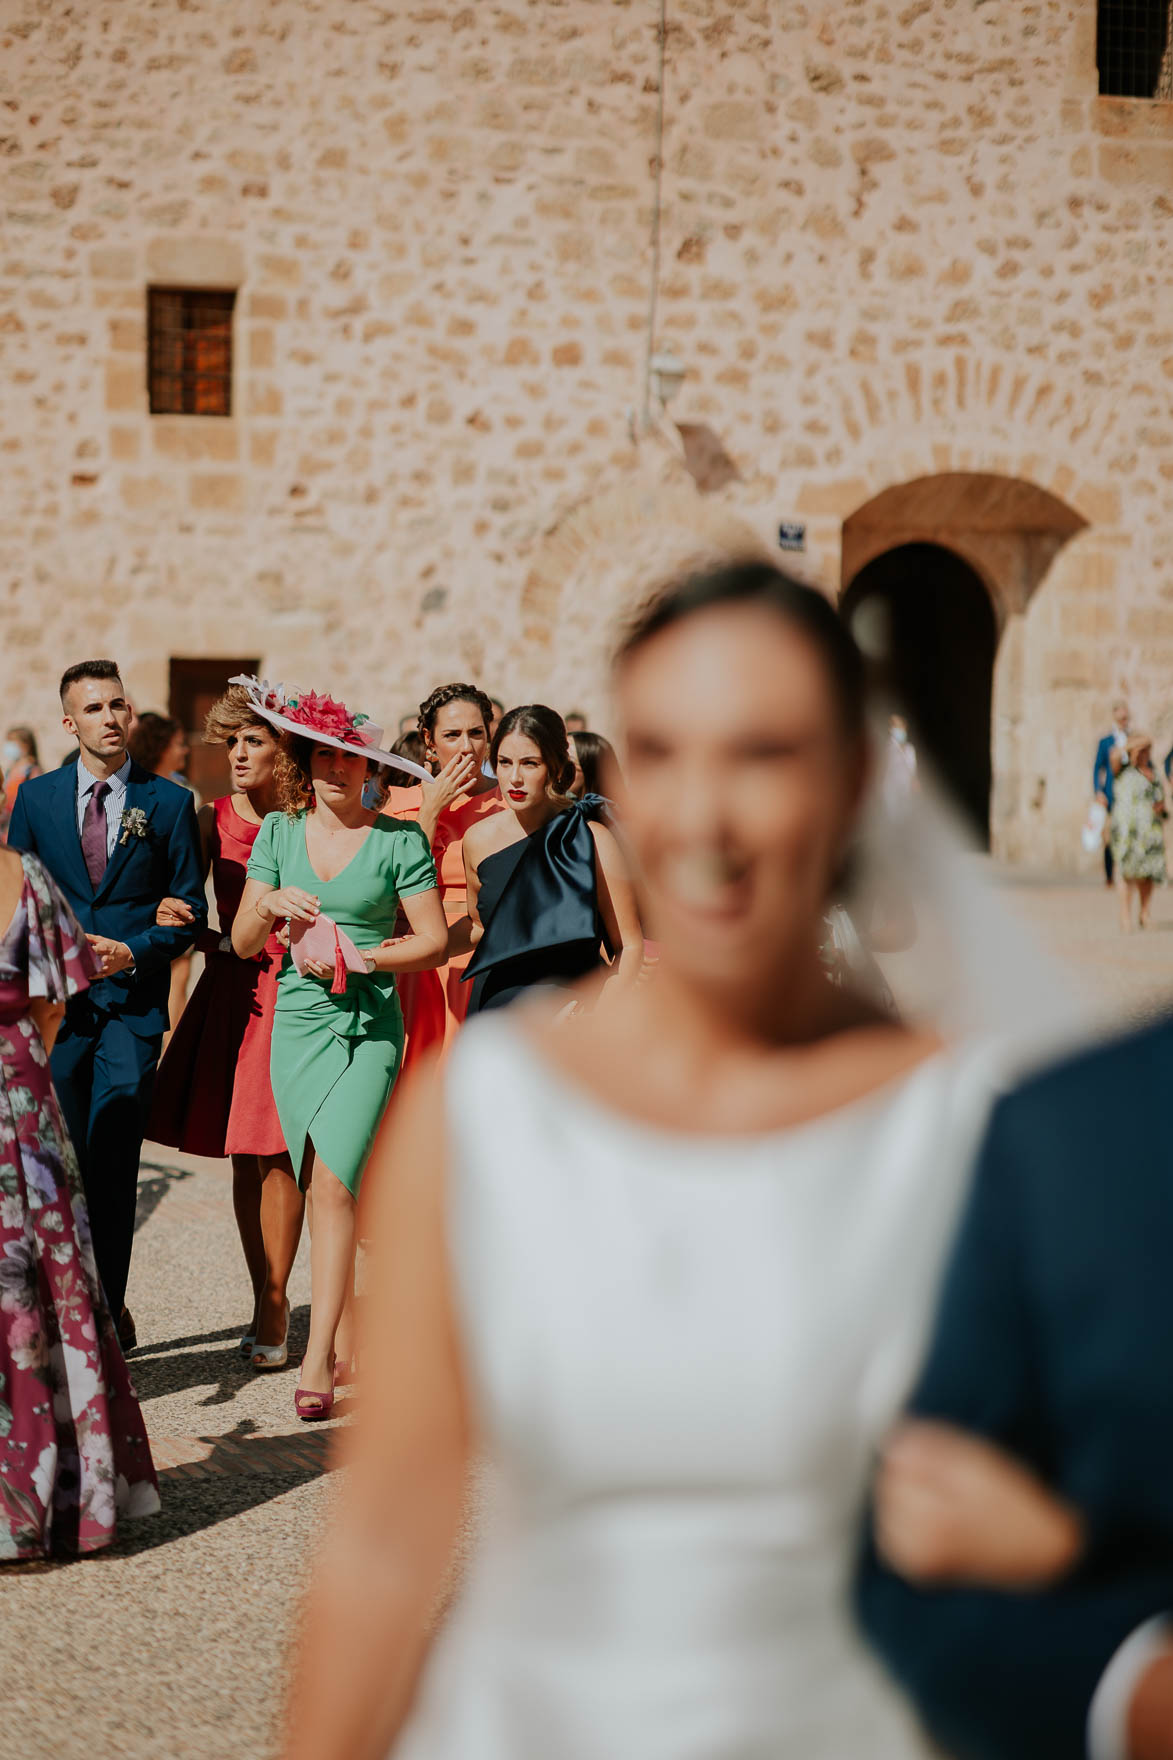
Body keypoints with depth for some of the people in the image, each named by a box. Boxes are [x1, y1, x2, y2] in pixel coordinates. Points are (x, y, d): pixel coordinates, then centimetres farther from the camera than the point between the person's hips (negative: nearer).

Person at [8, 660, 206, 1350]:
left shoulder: (169, 801, 4)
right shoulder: (37, 797, 9)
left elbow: (190, 910, 4)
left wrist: (133, 950, -11)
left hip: (134, 1001, -2)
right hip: (56, 1000, 2)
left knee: (113, 1164, -8)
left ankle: (105, 1312, 1)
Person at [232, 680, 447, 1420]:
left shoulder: (400, 841, -2)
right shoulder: (279, 832, 9)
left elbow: (435, 942, -2)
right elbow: (243, 942, 9)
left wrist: (360, 957, -12)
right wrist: (269, 905, -11)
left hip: (371, 1023, -4)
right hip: (298, 1018, 4)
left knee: (334, 1180, -15)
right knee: (321, 1186, 6)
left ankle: (319, 1359, -15)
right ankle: (349, 1337, 19)